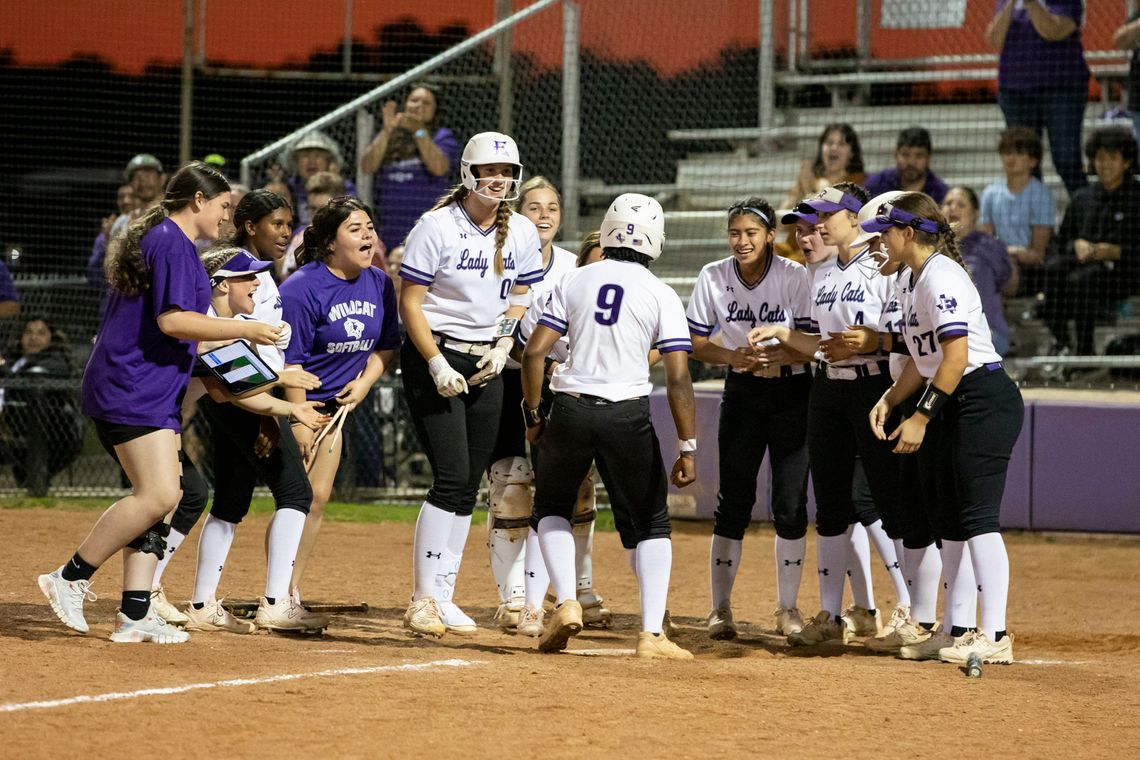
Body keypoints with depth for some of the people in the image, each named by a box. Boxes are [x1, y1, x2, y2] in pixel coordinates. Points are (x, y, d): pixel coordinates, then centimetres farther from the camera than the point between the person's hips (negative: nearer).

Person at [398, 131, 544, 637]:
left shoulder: (522, 233, 5)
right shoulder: (438, 226, -12)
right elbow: (410, 302, -11)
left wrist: (502, 348, -2)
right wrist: (437, 364, -18)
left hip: (486, 366, 6)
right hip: (434, 356, -6)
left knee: (469, 485, 5)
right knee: (452, 477, -15)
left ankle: (443, 598, 12)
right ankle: (424, 601, -11)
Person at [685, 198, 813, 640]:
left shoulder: (795, 277, -12)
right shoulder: (713, 278, -5)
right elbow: (696, 343, -1)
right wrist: (733, 356, -20)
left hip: (792, 393, -1)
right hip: (742, 395, 1)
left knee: (790, 504, -2)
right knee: (733, 501, -2)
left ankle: (788, 608, 12)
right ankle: (720, 608, 5)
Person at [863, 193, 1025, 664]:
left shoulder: (941, 277, -15)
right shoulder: (911, 284, 15)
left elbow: (956, 355, -22)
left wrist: (921, 417, -21)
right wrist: (889, 399, 9)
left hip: (986, 401, -11)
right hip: (956, 408, 11)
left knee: (978, 515, -14)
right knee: (950, 518, 13)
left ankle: (994, 637, -16)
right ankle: (957, 630, 20)